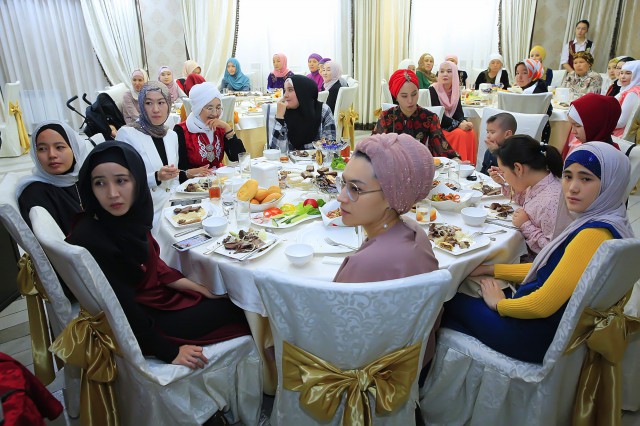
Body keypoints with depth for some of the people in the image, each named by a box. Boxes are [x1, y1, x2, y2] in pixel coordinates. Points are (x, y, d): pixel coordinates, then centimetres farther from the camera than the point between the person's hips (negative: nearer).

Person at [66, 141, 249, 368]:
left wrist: (201, 289, 4)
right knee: (235, 308, 1)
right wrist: (170, 352, -17)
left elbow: (155, 267, 4)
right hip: (140, 330, -6)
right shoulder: (90, 240, -29)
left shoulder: (129, 216, -8)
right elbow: (126, 314, -24)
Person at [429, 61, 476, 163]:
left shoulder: (456, 90, 7)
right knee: (460, 134, -27)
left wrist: (464, 122, -22)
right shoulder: (432, 90, -12)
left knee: (470, 132, -19)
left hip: (453, 125, 6)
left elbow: (458, 111, 2)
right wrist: (458, 124, -26)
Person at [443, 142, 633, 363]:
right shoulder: (595, 222, 2)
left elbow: (543, 305, -27)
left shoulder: (595, 234, -28)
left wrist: (499, 303, -7)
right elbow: (549, 269, 12)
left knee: (453, 302, 6)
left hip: (545, 337, -8)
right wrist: (491, 269, 12)